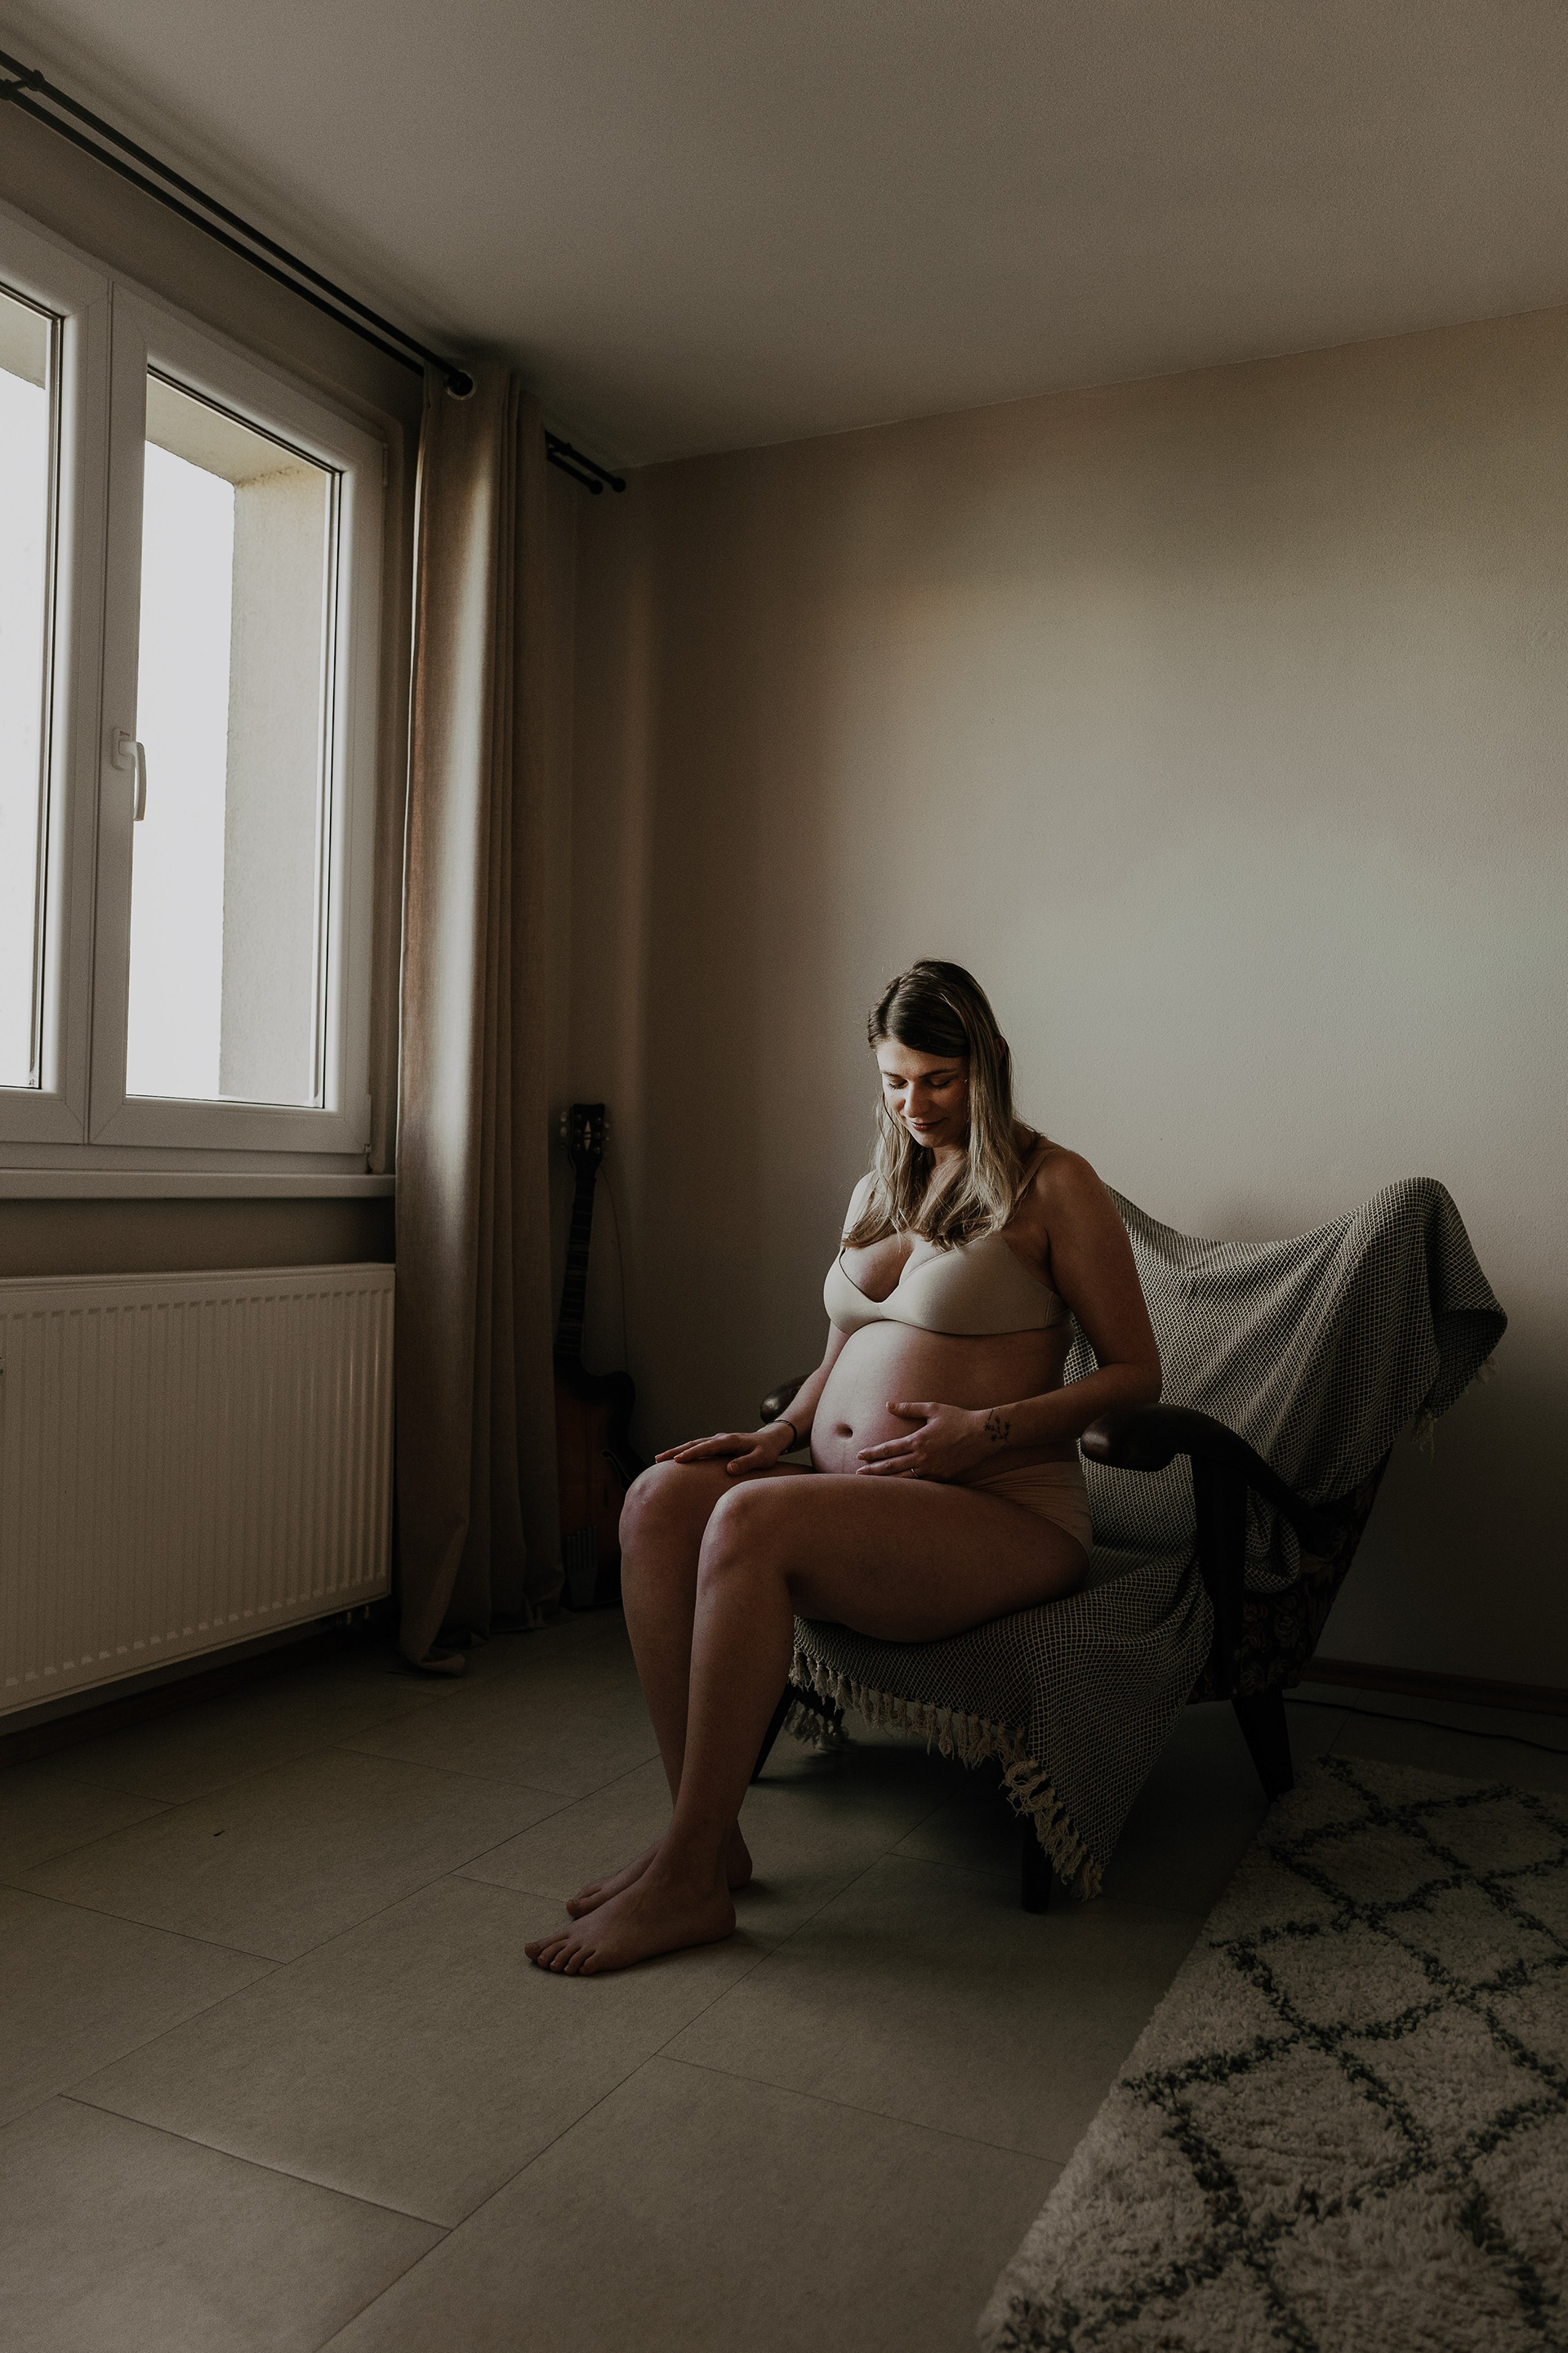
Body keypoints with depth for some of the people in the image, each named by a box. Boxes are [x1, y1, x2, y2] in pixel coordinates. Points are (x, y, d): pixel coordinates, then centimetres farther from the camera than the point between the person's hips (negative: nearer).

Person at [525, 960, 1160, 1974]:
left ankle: (689, 1879, -20)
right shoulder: (879, 1189, 19)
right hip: (858, 1498, 7)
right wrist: (783, 1430, 6)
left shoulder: (1051, 1185, -1)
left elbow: (1136, 1374, -3)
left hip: (1007, 1515, -7)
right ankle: (707, 1837, -15)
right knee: (663, 1496, -20)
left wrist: (989, 1429, -16)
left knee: (752, 1520, -31)